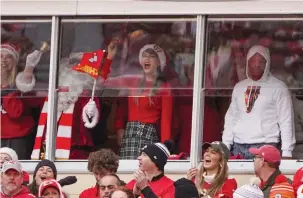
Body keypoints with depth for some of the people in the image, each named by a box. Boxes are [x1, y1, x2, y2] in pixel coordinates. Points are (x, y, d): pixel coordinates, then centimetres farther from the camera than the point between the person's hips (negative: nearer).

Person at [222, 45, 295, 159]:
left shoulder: (278, 87, 0)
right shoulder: (239, 87, 15)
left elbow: (286, 121, -3)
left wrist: (286, 152, -10)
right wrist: (225, 146, 9)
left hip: (265, 148, -4)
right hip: (239, 147, 4)